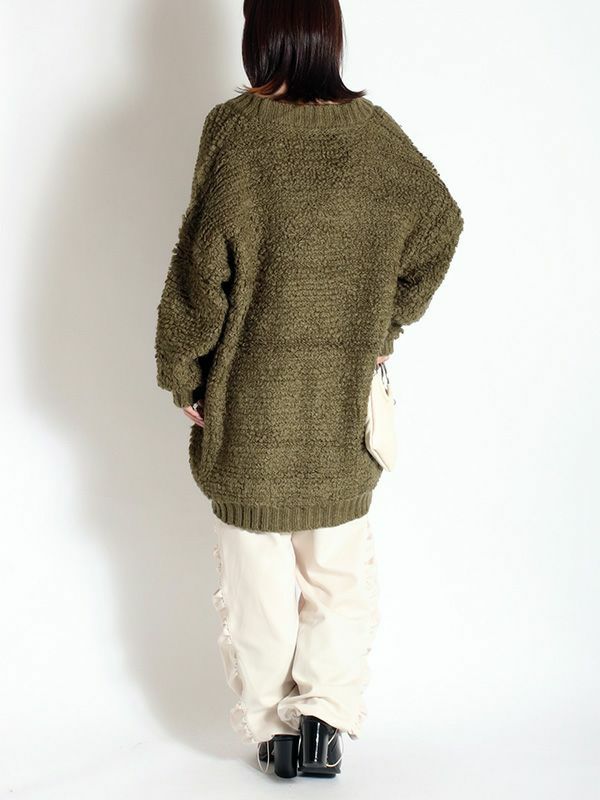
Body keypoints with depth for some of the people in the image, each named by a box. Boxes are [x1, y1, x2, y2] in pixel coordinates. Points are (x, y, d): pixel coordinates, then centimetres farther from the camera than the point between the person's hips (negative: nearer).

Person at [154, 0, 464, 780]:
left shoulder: (236, 129, -12)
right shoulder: (375, 131, -2)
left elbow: (202, 265, -13)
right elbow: (440, 227, 7)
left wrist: (183, 376, 0)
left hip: (250, 401, -2)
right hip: (345, 404, 3)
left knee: (259, 577, 11)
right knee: (342, 569, 18)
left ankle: (272, 726, 21)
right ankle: (327, 713, 12)